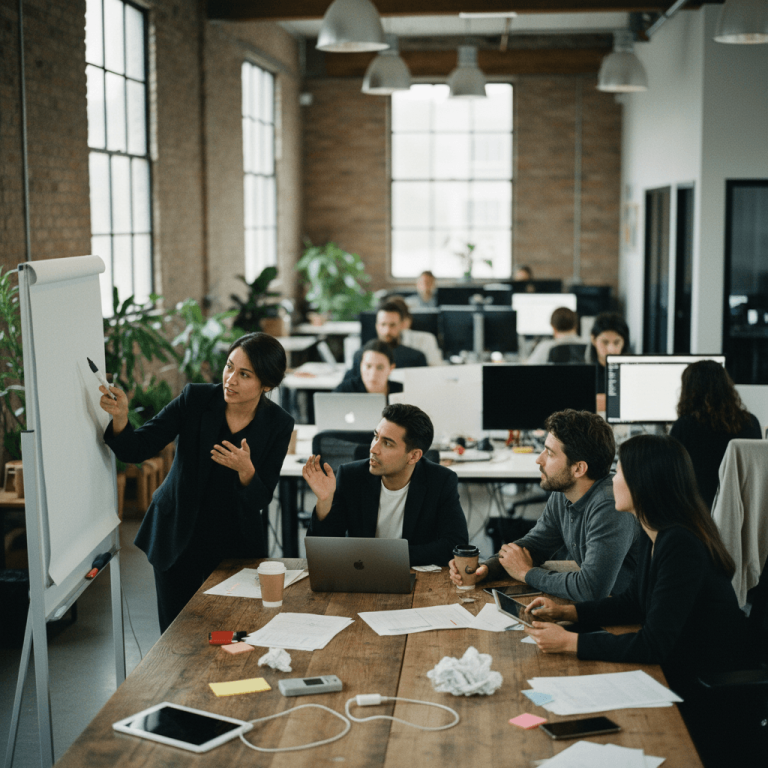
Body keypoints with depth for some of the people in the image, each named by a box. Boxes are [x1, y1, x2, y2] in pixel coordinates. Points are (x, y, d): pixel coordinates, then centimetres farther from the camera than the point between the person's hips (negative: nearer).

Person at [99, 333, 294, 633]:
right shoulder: (195, 399, -11)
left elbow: (260, 500, -10)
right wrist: (120, 417, -34)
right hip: (179, 540, 0)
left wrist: (246, 470, -31)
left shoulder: (277, 425, -9)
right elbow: (136, 450, -14)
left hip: (234, 544, 0)